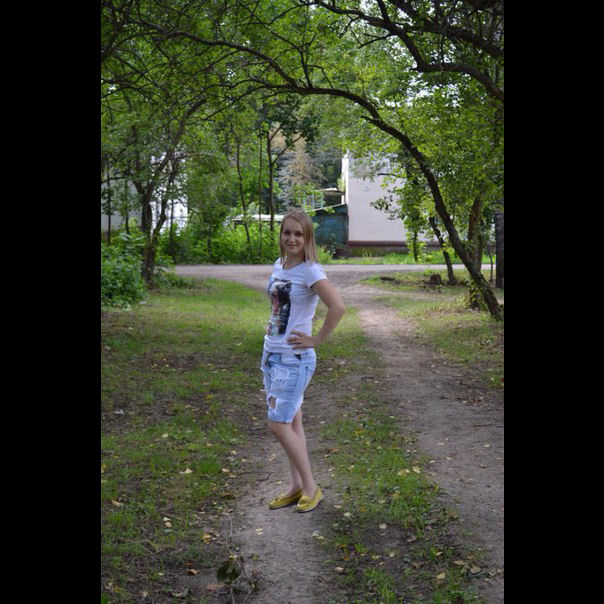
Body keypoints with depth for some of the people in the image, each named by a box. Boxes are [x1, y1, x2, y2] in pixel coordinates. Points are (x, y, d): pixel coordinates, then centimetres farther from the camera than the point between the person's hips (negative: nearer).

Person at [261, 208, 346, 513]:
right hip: (271, 353, 8)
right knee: (291, 421, 14)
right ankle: (297, 487, 24)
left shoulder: (310, 270, -16)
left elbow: (338, 307, -28)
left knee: (279, 424, -6)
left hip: (294, 359, -8)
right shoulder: (278, 265, 8)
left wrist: (317, 340, -20)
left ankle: (311, 487, 10)